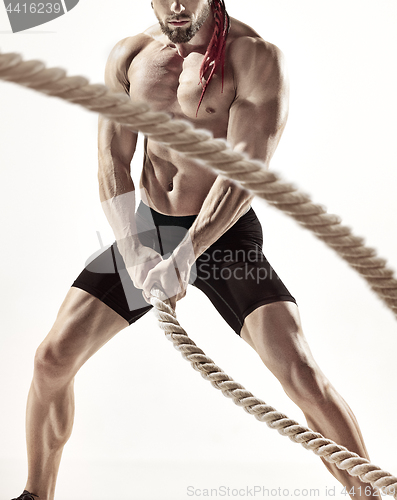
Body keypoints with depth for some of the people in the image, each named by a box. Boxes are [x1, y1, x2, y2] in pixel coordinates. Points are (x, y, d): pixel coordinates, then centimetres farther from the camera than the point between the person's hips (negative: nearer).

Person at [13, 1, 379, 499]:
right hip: (146, 229, 5)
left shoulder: (255, 55, -12)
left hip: (225, 234, -4)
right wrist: (133, 251, -15)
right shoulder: (128, 56, 3)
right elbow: (112, 162, 0)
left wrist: (183, 258, -28)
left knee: (300, 372, -18)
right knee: (53, 357, 1)